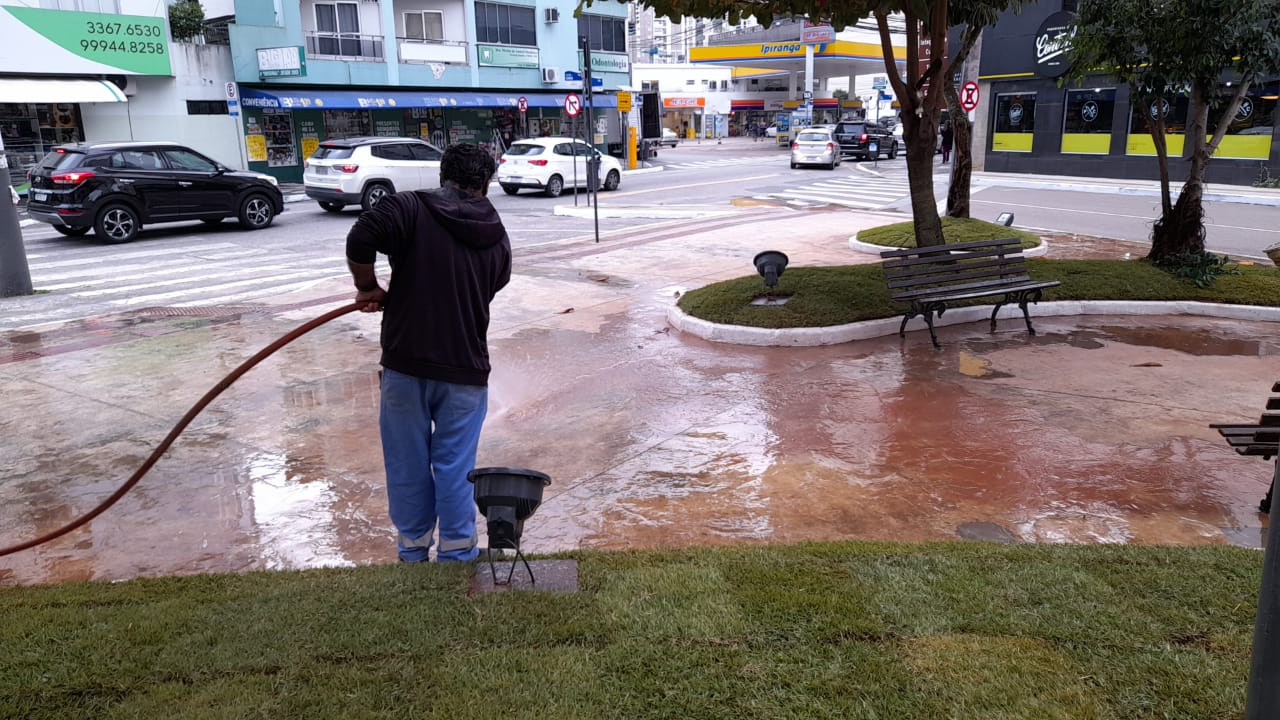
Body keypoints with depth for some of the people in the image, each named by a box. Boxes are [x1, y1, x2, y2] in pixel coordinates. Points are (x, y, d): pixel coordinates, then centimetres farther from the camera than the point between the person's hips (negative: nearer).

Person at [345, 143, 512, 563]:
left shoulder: (410, 208, -4)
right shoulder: (496, 236, 9)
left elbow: (359, 243, -20)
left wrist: (369, 289, 0)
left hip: (406, 361, -2)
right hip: (465, 367, 2)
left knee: (408, 463, 13)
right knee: (455, 466, 11)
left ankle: (413, 553, 28)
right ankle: (457, 557, 19)